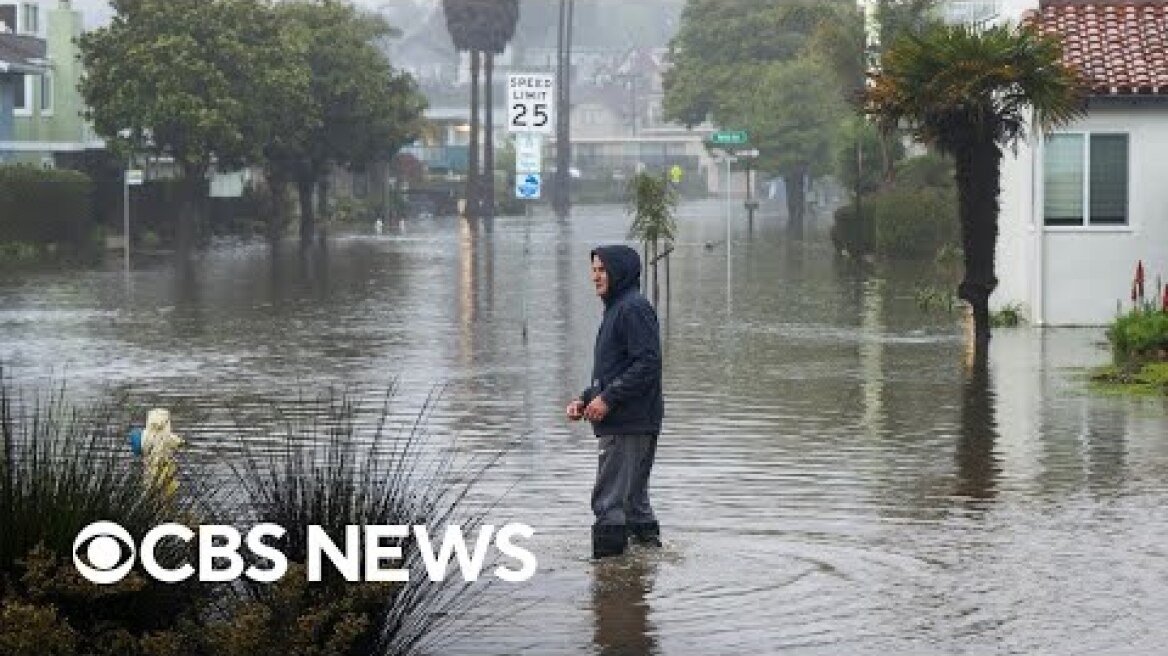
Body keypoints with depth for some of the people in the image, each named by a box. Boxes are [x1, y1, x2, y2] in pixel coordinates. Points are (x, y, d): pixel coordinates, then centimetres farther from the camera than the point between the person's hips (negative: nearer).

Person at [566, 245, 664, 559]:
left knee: (610, 501, -11)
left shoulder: (634, 308, -12)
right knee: (633, 498, 15)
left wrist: (608, 399, -19)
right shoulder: (616, 309, 20)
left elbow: (648, 363, -20)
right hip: (621, 424, 11)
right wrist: (585, 399, 13)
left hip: (631, 424, -11)